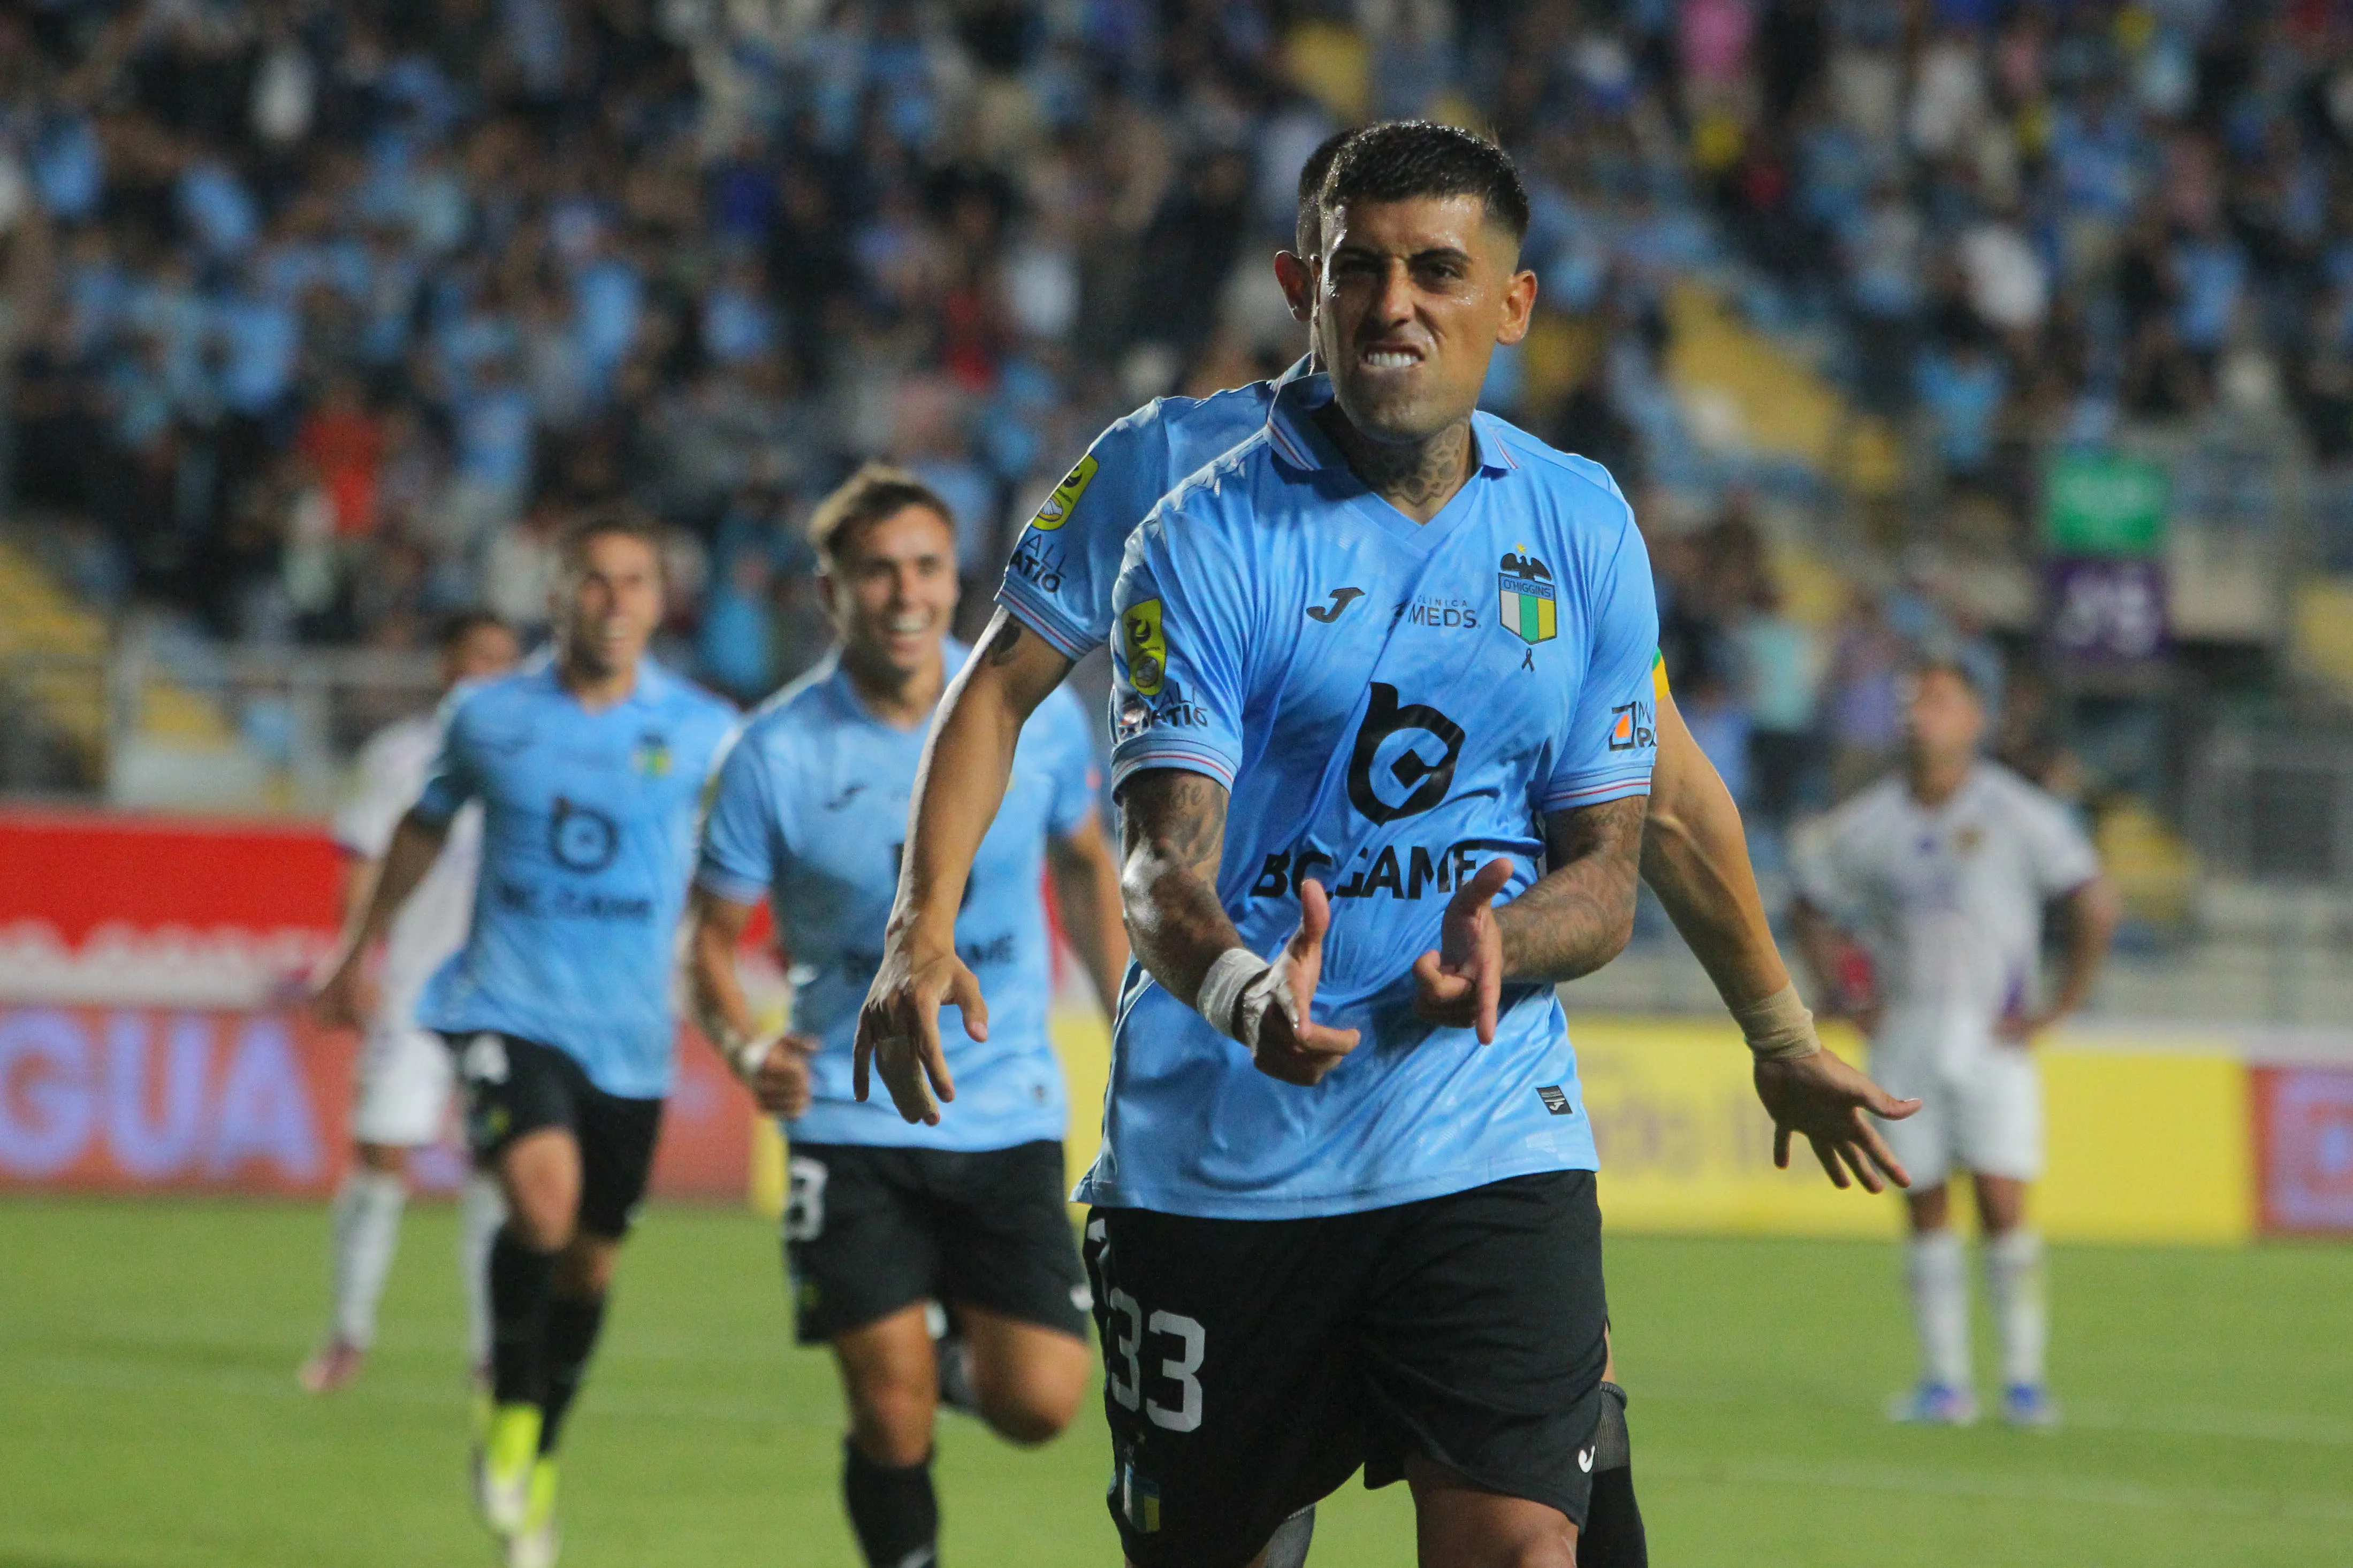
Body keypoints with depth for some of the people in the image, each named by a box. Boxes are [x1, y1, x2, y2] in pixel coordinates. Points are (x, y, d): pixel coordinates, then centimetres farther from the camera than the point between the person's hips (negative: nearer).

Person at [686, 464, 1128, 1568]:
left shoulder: (1036, 712, -3)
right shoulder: (777, 754, -10)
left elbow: (1086, 864, 15)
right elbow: (712, 935, -2)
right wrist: (746, 1050, -21)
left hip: (1010, 1114, 2)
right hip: (852, 1123, -2)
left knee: (1039, 1403, -6)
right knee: (892, 1422, -9)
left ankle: (960, 1361, 29)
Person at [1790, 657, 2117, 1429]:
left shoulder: (2015, 814, -5)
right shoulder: (1869, 823, 5)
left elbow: (2095, 909, -5)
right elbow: (1812, 909, 20)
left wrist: (2055, 1010, -7)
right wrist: (1849, 999, 10)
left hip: (1993, 1039, -3)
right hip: (1904, 1039, 3)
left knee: (2003, 1204, -11)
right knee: (1924, 1209, 2)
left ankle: (2023, 1377, -4)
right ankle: (1943, 1379, 6)